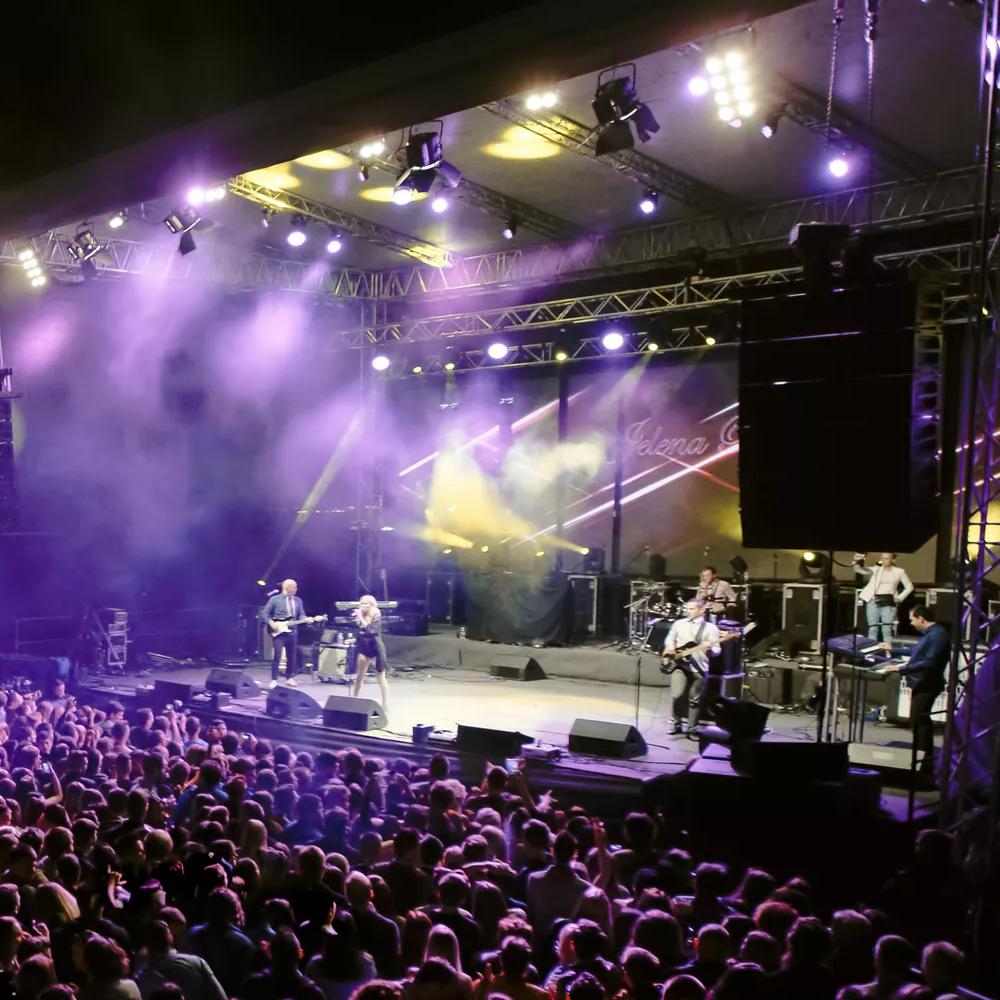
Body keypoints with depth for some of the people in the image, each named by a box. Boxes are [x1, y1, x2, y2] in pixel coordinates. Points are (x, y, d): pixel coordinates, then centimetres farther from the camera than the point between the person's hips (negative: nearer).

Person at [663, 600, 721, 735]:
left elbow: (717, 650, 0)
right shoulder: (679, 624, 9)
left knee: (695, 699, 5)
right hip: (679, 665, 1)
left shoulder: (710, 628, 2)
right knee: (677, 696, -13)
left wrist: (710, 649, -21)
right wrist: (670, 647, 0)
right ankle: (677, 724, 5)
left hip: (699, 668, -1)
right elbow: (670, 639, 21)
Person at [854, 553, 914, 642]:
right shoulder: (876, 569, 9)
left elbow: (909, 587, 11)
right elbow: (859, 570, -2)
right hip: (873, 602, 2)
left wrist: (899, 598, 0)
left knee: (887, 630, -6)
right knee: (872, 629, 2)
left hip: (889, 603, -2)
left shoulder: (899, 571, 7)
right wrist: (857, 561, -23)